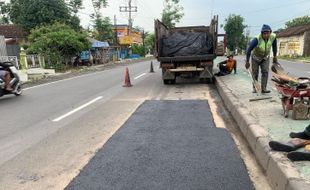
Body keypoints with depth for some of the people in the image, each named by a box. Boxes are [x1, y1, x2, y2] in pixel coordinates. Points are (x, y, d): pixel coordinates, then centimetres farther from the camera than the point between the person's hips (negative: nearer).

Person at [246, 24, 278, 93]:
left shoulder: (273, 37, -21)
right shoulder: (257, 39, -34)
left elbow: (274, 46, 0)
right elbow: (249, 49, -27)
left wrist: (275, 56, 9)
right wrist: (247, 61, -22)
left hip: (265, 57, 3)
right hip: (255, 57, -3)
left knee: (265, 72, -6)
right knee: (255, 73, 5)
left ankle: (263, 88, -4)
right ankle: (254, 88, 19)